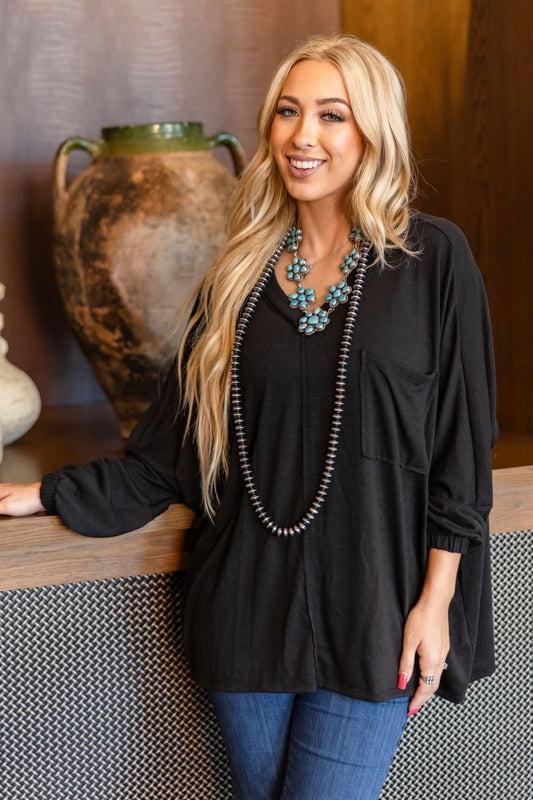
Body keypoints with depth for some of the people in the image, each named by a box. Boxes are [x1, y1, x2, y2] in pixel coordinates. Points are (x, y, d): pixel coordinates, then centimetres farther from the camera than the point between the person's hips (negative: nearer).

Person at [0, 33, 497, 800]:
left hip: (369, 611, -3)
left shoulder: (431, 259, -3)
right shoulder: (242, 273, 6)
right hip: (250, 601, 3)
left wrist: (436, 600, -7)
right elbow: (168, 453, 10)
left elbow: (461, 443, -3)